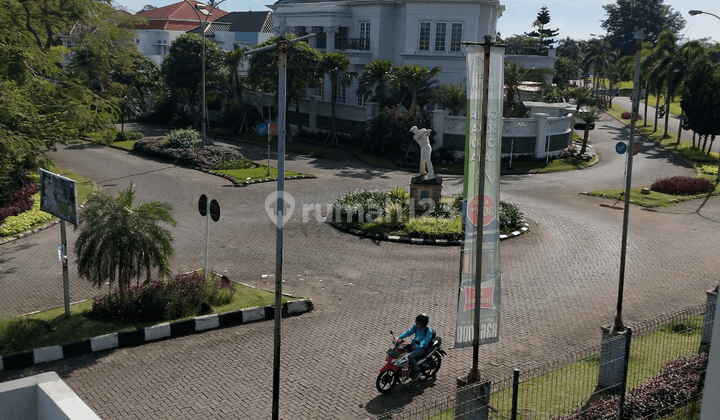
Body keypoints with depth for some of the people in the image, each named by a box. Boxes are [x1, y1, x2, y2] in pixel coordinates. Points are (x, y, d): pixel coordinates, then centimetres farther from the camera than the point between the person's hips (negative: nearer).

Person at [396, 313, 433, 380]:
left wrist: (418, 346, -42)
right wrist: (399, 337, -14)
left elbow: (426, 341, -27)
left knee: (410, 357, -28)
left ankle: (417, 372, -10)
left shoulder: (429, 330, -18)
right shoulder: (416, 326, 2)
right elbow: (408, 332, 1)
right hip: (414, 344, 8)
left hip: (422, 347, -8)